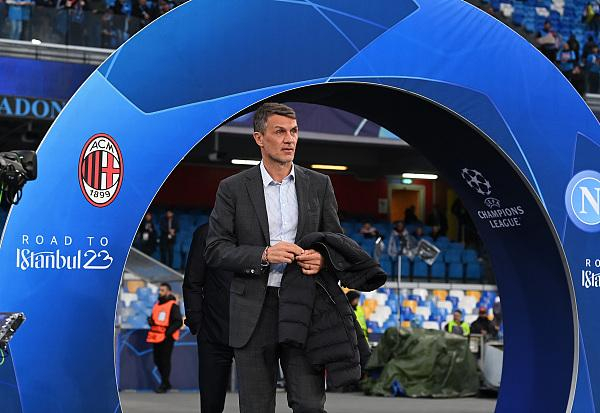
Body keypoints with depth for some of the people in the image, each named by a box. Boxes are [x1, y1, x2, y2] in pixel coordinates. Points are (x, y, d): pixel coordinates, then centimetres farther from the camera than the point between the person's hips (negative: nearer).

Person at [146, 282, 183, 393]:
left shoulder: (173, 305, -7)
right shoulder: (157, 304, 16)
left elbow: (179, 322, -12)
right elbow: (153, 318, 25)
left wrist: (169, 332, -20)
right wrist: (150, 320, 2)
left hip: (167, 338, -8)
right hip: (156, 337, 8)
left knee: (165, 361, -3)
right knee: (157, 360, 11)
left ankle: (164, 385, 4)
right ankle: (166, 383, 25)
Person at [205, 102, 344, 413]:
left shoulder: (319, 185, 9)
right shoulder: (232, 188, 2)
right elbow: (215, 250, -2)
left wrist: (322, 258, -10)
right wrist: (263, 255, -17)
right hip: (253, 314, -1)